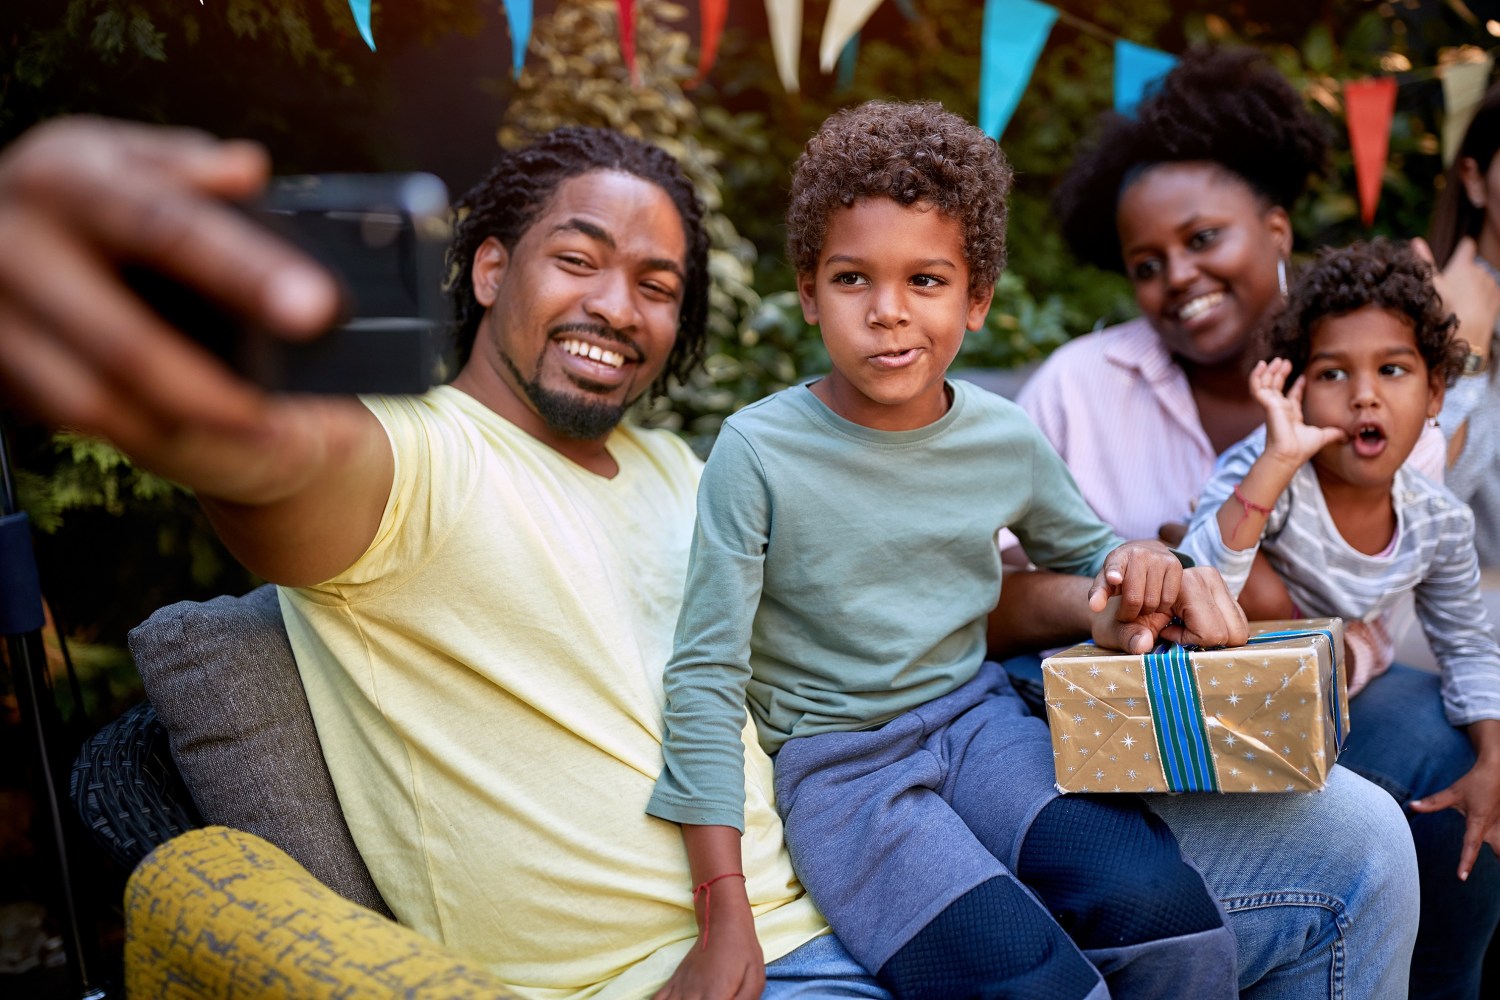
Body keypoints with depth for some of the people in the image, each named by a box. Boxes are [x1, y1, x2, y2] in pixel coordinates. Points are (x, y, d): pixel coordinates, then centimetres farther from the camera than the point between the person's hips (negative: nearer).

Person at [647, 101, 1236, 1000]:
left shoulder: (1007, 439, 0)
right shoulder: (760, 451, -13)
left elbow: (1082, 548, 21)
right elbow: (708, 674, -12)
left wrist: (1136, 560, -6)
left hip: (979, 718, 4)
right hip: (837, 761, -4)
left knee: (1167, 917, -21)